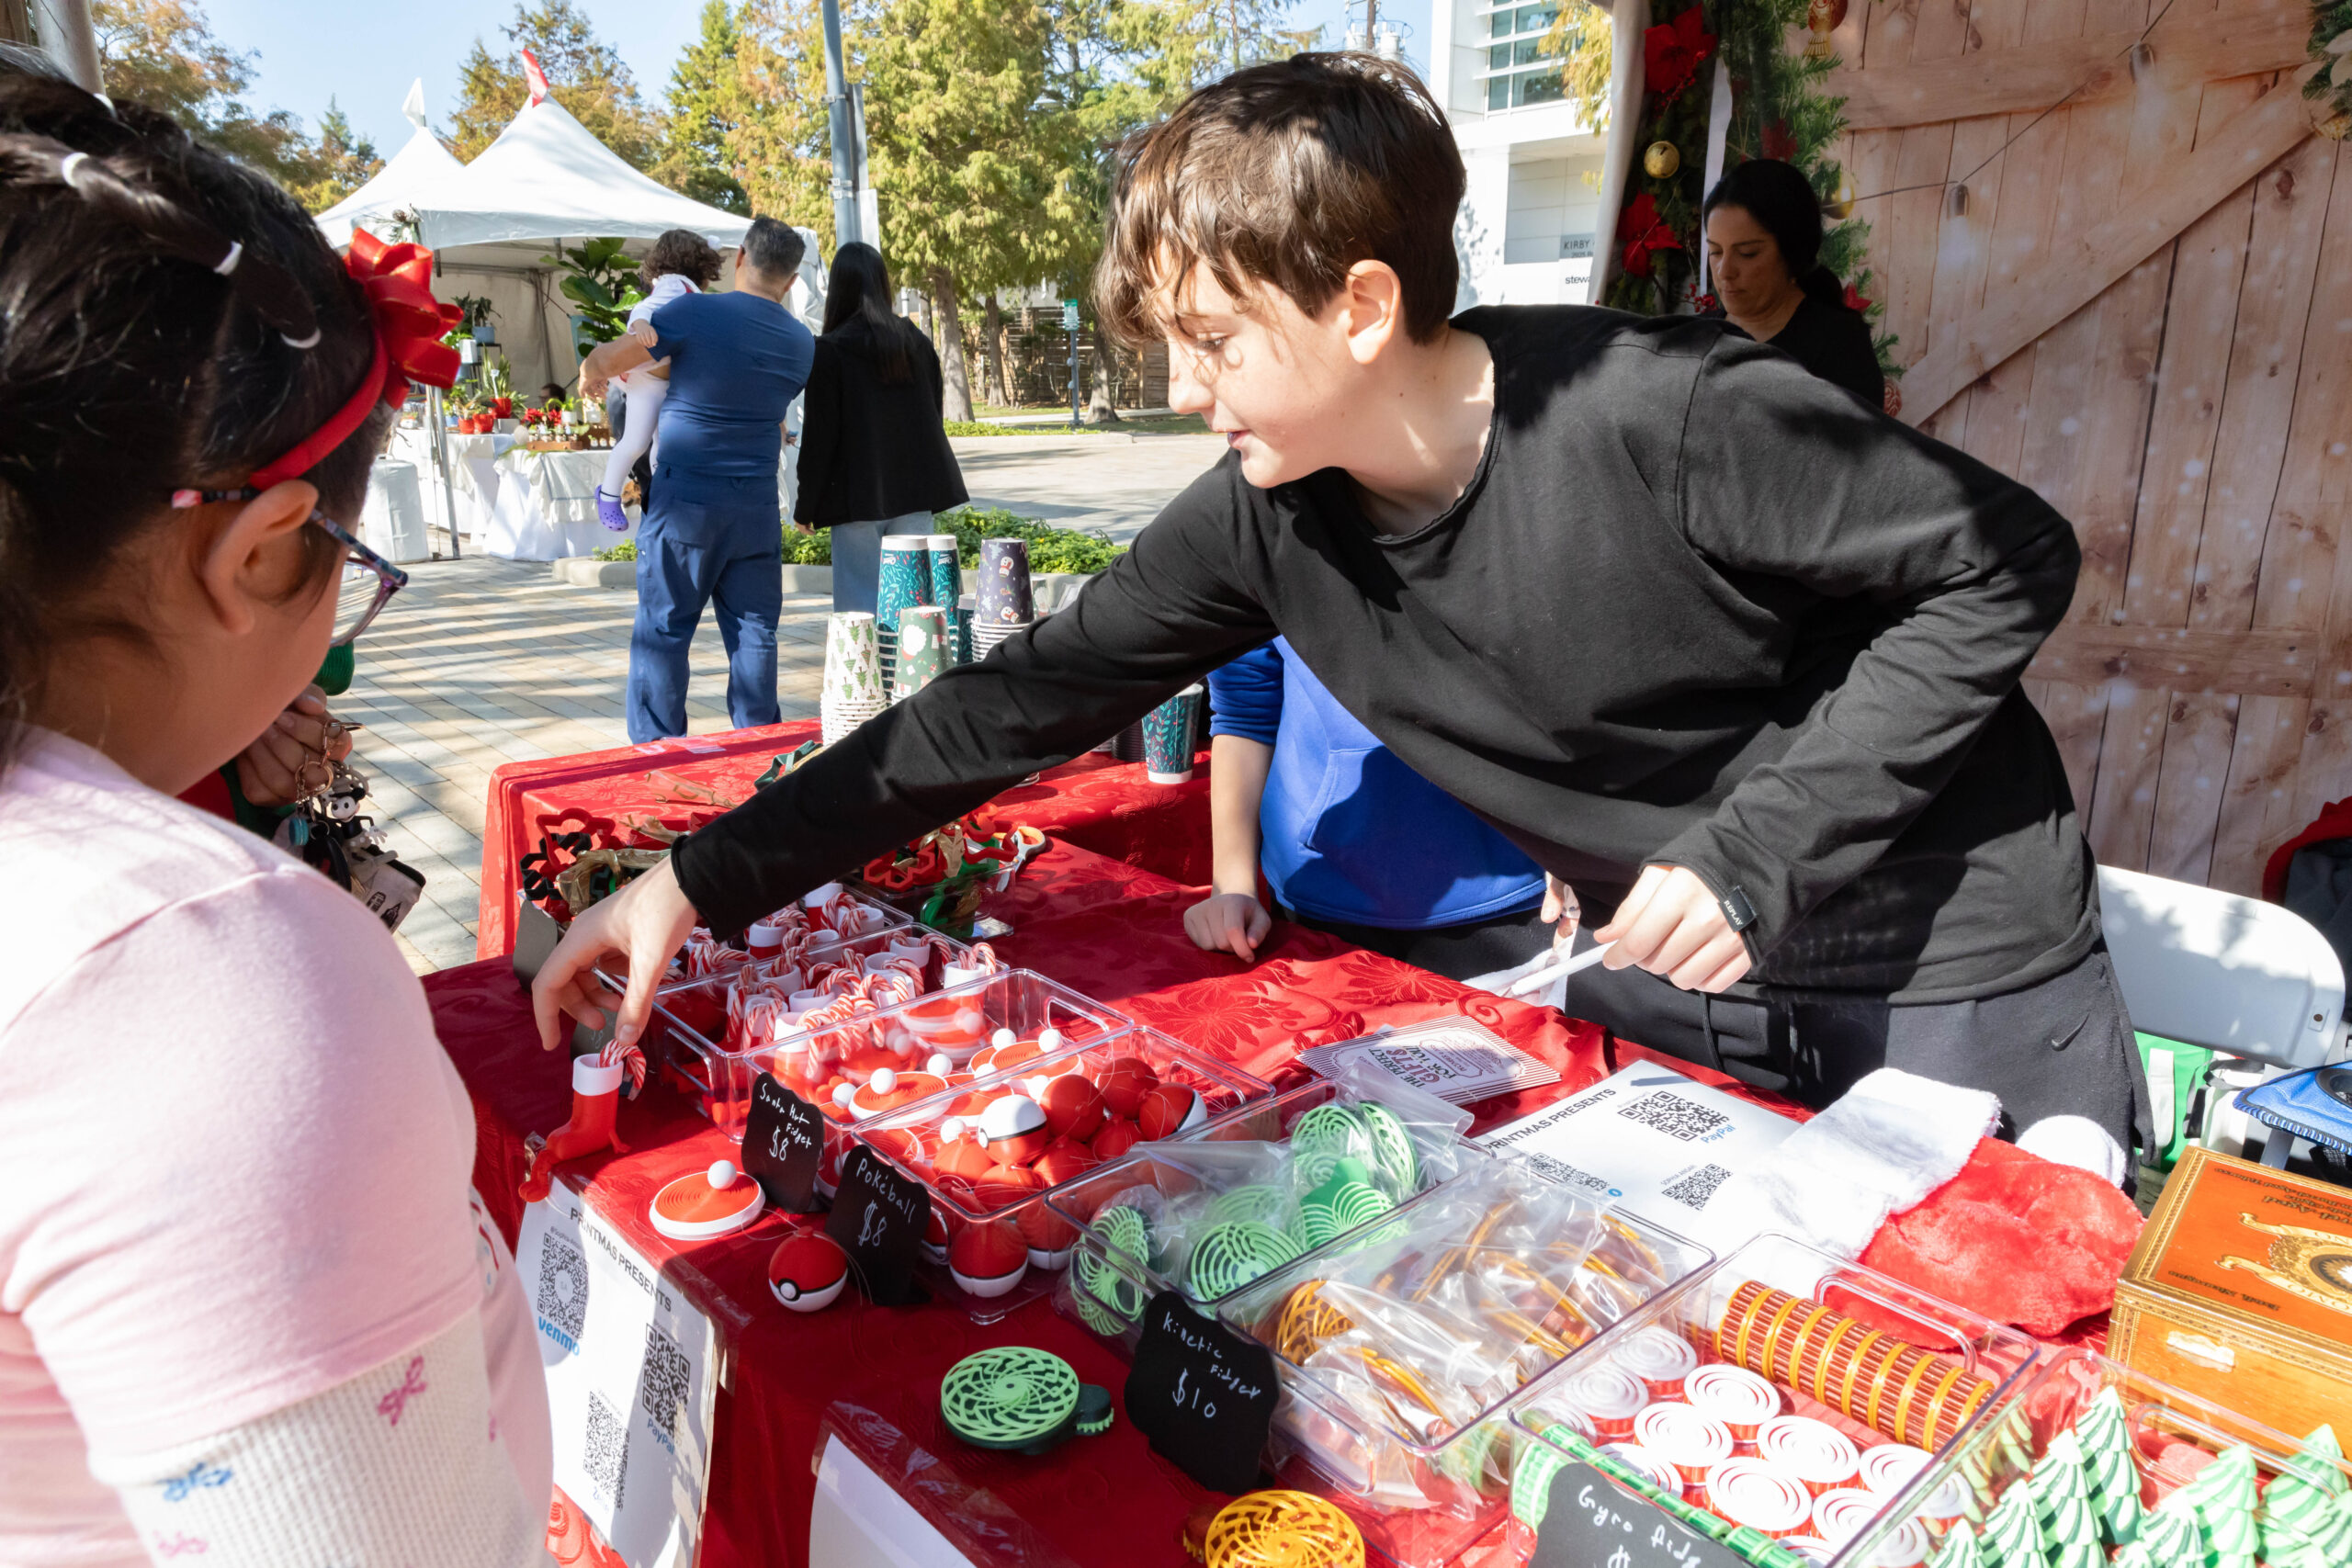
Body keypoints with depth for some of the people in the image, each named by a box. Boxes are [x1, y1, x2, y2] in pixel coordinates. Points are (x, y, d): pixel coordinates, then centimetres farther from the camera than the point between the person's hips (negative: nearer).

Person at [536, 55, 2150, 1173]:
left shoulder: (1662, 415, -28)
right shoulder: (1268, 518, -12)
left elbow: (2009, 560, -17)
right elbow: (1023, 701, -10)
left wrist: (1759, 848, -25)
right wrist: (702, 880, -12)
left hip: (1957, 970, -3)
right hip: (1676, 985, 4)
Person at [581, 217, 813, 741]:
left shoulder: (695, 313, -9)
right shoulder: (802, 343, 6)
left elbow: (606, 360, -7)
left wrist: (592, 373, 18)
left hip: (685, 501, -3)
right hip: (758, 506, 4)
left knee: (662, 630, 4)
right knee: (753, 634, 8)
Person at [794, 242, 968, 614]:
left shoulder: (828, 350, -8)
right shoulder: (916, 341, 7)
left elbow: (819, 434, -8)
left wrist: (805, 505, 1)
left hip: (858, 496, -4)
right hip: (915, 491, 4)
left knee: (859, 607, 1)